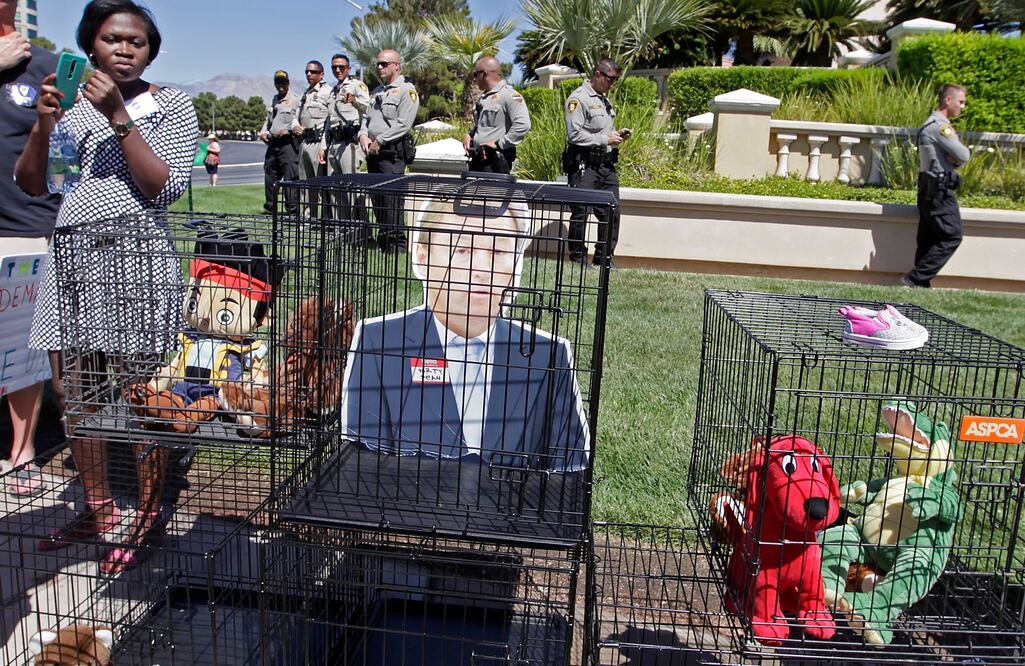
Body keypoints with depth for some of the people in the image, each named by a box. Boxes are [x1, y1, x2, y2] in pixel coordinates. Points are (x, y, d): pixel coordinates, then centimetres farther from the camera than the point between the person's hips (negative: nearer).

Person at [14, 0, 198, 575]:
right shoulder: (74, 103, 13)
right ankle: (100, 510, 28)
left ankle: (148, 515, 17)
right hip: (71, 262, 5)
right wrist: (44, 124, -7)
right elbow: (32, 184, 9)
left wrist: (118, 117, -16)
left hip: (136, 262, -5)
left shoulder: (170, 106, 2)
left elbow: (165, 188, -12)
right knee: (74, 395, 11)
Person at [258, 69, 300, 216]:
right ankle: (270, 209, 21)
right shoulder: (274, 100, 23)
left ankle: (294, 212, -11)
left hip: (288, 143, -8)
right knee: (270, 178, 11)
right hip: (272, 143, 8)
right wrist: (263, 132, 11)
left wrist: (288, 129, -23)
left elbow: (299, 119, -10)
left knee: (290, 179, -12)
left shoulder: (295, 99, 0)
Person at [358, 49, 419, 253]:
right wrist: (363, 134, 2)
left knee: (392, 199, -11)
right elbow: (367, 117, 24)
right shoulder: (377, 91, 22)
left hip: (393, 153, -9)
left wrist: (379, 141, -14)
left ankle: (397, 242, -6)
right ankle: (383, 240, 19)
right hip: (373, 152, 9)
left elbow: (403, 124, -16)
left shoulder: (406, 90, -6)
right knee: (377, 197, 10)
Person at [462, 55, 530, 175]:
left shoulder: (509, 95, -11)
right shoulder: (484, 97, 19)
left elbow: (523, 125, -24)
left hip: (496, 161, -9)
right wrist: (469, 134, 12)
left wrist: (499, 144, -20)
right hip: (477, 159, 9)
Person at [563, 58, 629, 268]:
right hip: (584, 166, -8)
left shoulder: (605, 100, 21)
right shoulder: (578, 99, -8)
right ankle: (578, 259, 8)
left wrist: (617, 134, 11)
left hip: (606, 166, 8)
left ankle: (604, 259, 15)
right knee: (580, 214, -2)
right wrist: (605, 139, -14)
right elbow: (574, 134, -17)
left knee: (611, 213, 6)